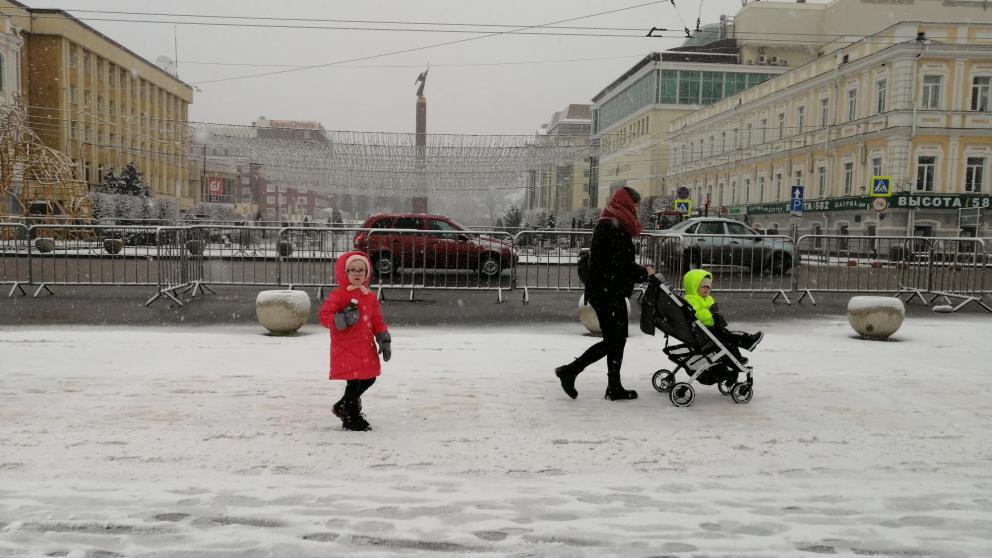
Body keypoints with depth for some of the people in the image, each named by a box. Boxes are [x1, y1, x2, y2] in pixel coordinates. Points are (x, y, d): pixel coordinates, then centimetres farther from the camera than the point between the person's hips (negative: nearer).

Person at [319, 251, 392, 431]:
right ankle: (351, 418, 13)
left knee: (369, 378, 14)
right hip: (345, 349, -7)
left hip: (366, 348, 7)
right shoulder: (338, 295, -8)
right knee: (354, 381, -6)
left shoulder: (370, 296, 10)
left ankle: (343, 407, 34)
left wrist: (384, 341, 6)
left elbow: (377, 320, 13)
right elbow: (325, 316, -12)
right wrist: (343, 319, -27)